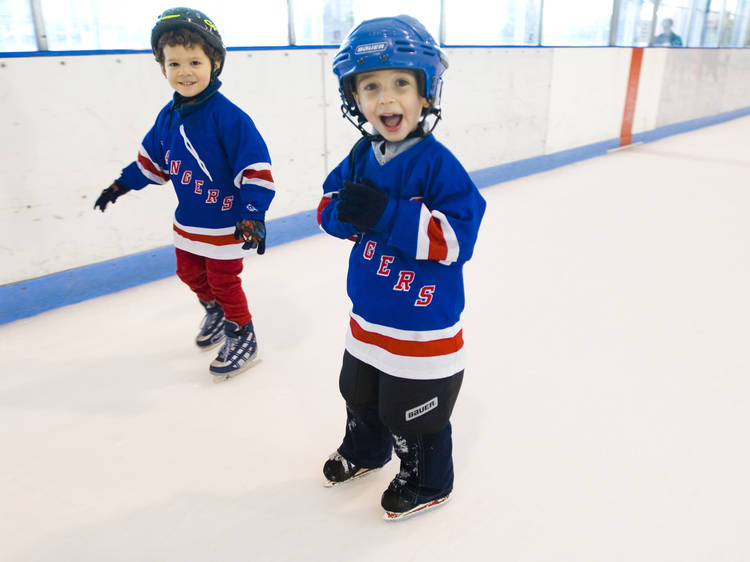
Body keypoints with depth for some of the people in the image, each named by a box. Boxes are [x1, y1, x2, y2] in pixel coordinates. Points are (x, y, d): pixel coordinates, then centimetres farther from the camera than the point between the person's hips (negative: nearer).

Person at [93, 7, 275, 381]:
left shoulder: (227, 116, -22)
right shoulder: (168, 116, 1)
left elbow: (255, 169, -25)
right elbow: (152, 159, 16)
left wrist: (253, 215, -30)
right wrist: (122, 185, 19)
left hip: (224, 222, -7)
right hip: (188, 220, 7)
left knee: (223, 280, 4)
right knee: (189, 273, 21)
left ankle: (242, 337, 25)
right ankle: (215, 314, 48)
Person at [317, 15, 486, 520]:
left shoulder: (438, 164, -21)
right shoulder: (361, 156, -1)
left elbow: (458, 237, -27)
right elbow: (329, 209, 5)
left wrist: (387, 215, -34)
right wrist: (346, 210, -20)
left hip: (423, 330, -6)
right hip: (367, 319, 7)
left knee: (412, 417, 13)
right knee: (361, 397, 28)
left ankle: (427, 483, 41)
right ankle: (364, 450, 57)